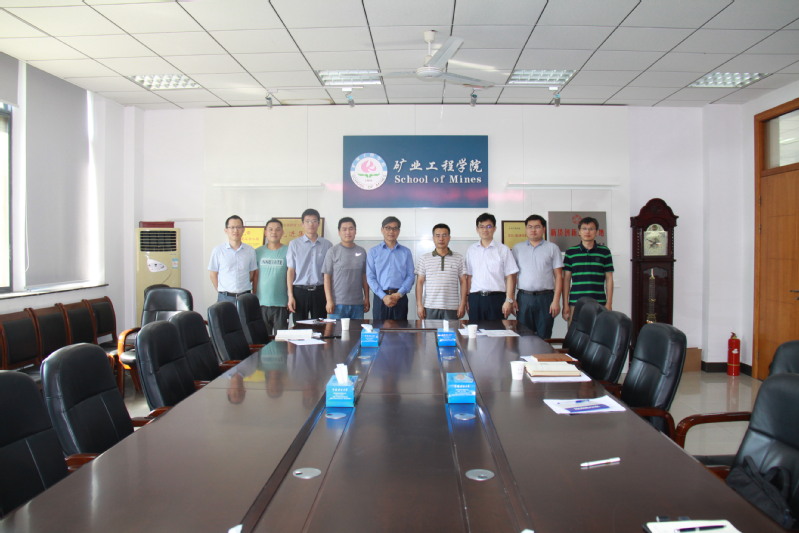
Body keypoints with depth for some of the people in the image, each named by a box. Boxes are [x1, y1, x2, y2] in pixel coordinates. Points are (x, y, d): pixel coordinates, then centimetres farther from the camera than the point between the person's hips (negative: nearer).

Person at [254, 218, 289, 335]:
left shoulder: (288, 251, 0)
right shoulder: (258, 252, 7)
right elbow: (255, 276, 10)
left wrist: (290, 298, -4)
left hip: (281, 303, -2)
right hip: (261, 303, 2)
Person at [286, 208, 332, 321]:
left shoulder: (327, 245, 3)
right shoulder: (294, 244, 2)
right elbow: (291, 270, 1)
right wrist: (290, 296, -4)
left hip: (319, 291, 1)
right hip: (300, 290, -1)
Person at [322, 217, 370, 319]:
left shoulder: (362, 252, 9)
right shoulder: (332, 252, 0)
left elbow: (364, 277, 13)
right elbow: (327, 277, -1)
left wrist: (366, 298, 9)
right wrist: (329, 300, -8)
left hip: (358, 303, 3)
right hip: (338, 303, -3)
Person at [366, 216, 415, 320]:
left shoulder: (406, 252, 11)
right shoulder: (373, 252, 8)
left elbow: (410, 276, 4)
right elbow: (370, 277, 1)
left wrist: (399, 294, -11)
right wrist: (383, 296, -11)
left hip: (400, 298, 1)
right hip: (380, 298, -1)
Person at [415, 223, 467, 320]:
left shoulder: (459, 258, 7)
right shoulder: (424, 258, 8)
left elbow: (463, 282, 7)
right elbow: (420, 282, 6)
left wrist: (462, 304, 0)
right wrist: (419, 305, -1)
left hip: (451, 308, 0)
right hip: (430, 308, 0)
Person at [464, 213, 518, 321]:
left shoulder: (503, 250, 2)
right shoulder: (471, 250, 11)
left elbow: (509, 277, 0)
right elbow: (469, 276, 12)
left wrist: (509, 300, -7)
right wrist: (467, 299, 6)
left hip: (496, 298, -2)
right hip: (475, 298, 2)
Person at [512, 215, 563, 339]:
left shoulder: (552, 248, 5)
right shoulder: (517, 248, 10)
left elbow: (558, 276, 2)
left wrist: (556, 300, -7)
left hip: (545, 297, -1)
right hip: (524, 297, 1)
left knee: (544, 337, 2)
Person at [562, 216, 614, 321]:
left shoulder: (605, 252, 7)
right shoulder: (570, 252, 7)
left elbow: (609, 279, 8)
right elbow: (566, 280, 7)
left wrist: (609, 303, 1)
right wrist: (565, 305, 2)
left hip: (599, 304, 0)